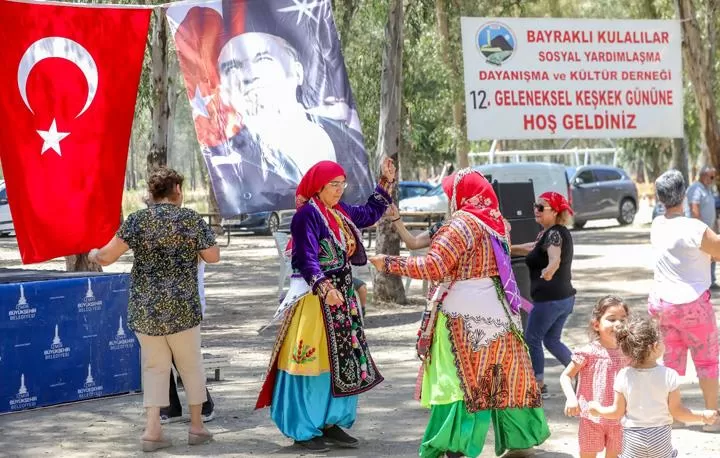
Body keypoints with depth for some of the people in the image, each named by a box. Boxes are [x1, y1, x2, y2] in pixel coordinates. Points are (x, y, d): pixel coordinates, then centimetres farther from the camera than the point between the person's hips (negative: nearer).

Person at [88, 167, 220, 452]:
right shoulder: (193, 220, -5)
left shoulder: (137, 221, -3)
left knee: (155, 367, 11)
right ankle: (196, 426, 21)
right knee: (191, 365, 14)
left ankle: (152, 430, 2)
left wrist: (94, 254, 15)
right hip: (183, 308, -1)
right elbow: (213, 257, 2)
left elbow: (107, 257, -7)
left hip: (144, 309, 1)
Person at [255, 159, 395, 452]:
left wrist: (386, 182, 25)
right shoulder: (308, 214, -15)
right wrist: (325, 289, -38)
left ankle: (332, 422, 20)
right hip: (314, 297, -9)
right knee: (313, 362, -4)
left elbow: (370, 215, 30)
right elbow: (306, 258, -24)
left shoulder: (341, 212, 11)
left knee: (343, 361, 10)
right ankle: (304, 429, 5)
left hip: (342, 296, 9)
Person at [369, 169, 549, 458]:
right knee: (503, 378, 16)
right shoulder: (496, 223, 13)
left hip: (466, 316, -8)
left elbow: (434, 267, -18)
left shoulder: (462, 224, -11)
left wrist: (390, 264, -11)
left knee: (458, 381, -7)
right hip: (498, 312, 8)